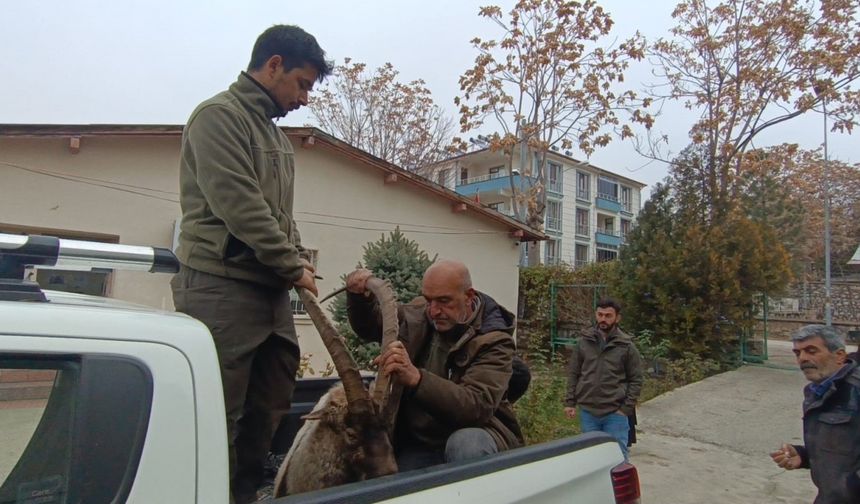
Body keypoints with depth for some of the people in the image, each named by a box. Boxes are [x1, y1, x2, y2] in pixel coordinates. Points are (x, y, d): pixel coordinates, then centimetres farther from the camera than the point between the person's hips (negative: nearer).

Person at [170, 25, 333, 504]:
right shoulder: (219, 115, -7)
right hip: (222, 287, -9)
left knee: (271, 408, 14)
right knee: (219, 414, -2)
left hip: (271, 290, 9)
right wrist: (293, 266, -11)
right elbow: (241, 206, -16)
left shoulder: (276, 134, 20)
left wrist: (300, 260, 5)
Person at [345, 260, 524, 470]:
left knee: (465, 444, -35)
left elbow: (478, 406, -32)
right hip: (418, 443, 3)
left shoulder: (494, 340, -18)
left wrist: (416, 378, -45)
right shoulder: (419, 314, 0)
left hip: (474, 435, -3)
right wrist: (359, 297, -6)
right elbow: (369, 327, 16)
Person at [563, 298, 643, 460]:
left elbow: (636, 380, 0)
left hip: (615, 413, -2)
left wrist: (626, 408, -7)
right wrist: (570, 402, 2)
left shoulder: (626, 346, -1)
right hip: (587, 412, 2)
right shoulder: (584, 342, 4)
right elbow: (573, 374, 7)